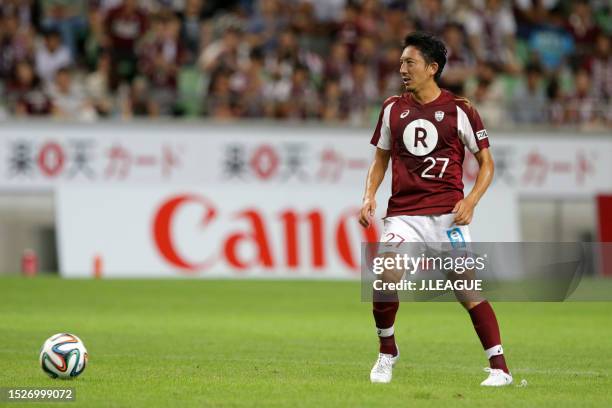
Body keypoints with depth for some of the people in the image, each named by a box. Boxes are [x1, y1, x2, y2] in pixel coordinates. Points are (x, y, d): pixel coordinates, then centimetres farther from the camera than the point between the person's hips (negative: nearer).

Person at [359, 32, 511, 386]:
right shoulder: (393, 109, 11)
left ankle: (500, 369, 0)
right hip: (403, 213, 2)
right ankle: (387, 353, 2)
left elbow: (486, 162, 5)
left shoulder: (459, 110, 0)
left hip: (447, 212, -2)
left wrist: (471, 201, -10)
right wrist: (370, 196, 5)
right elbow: (381, 158, 21)